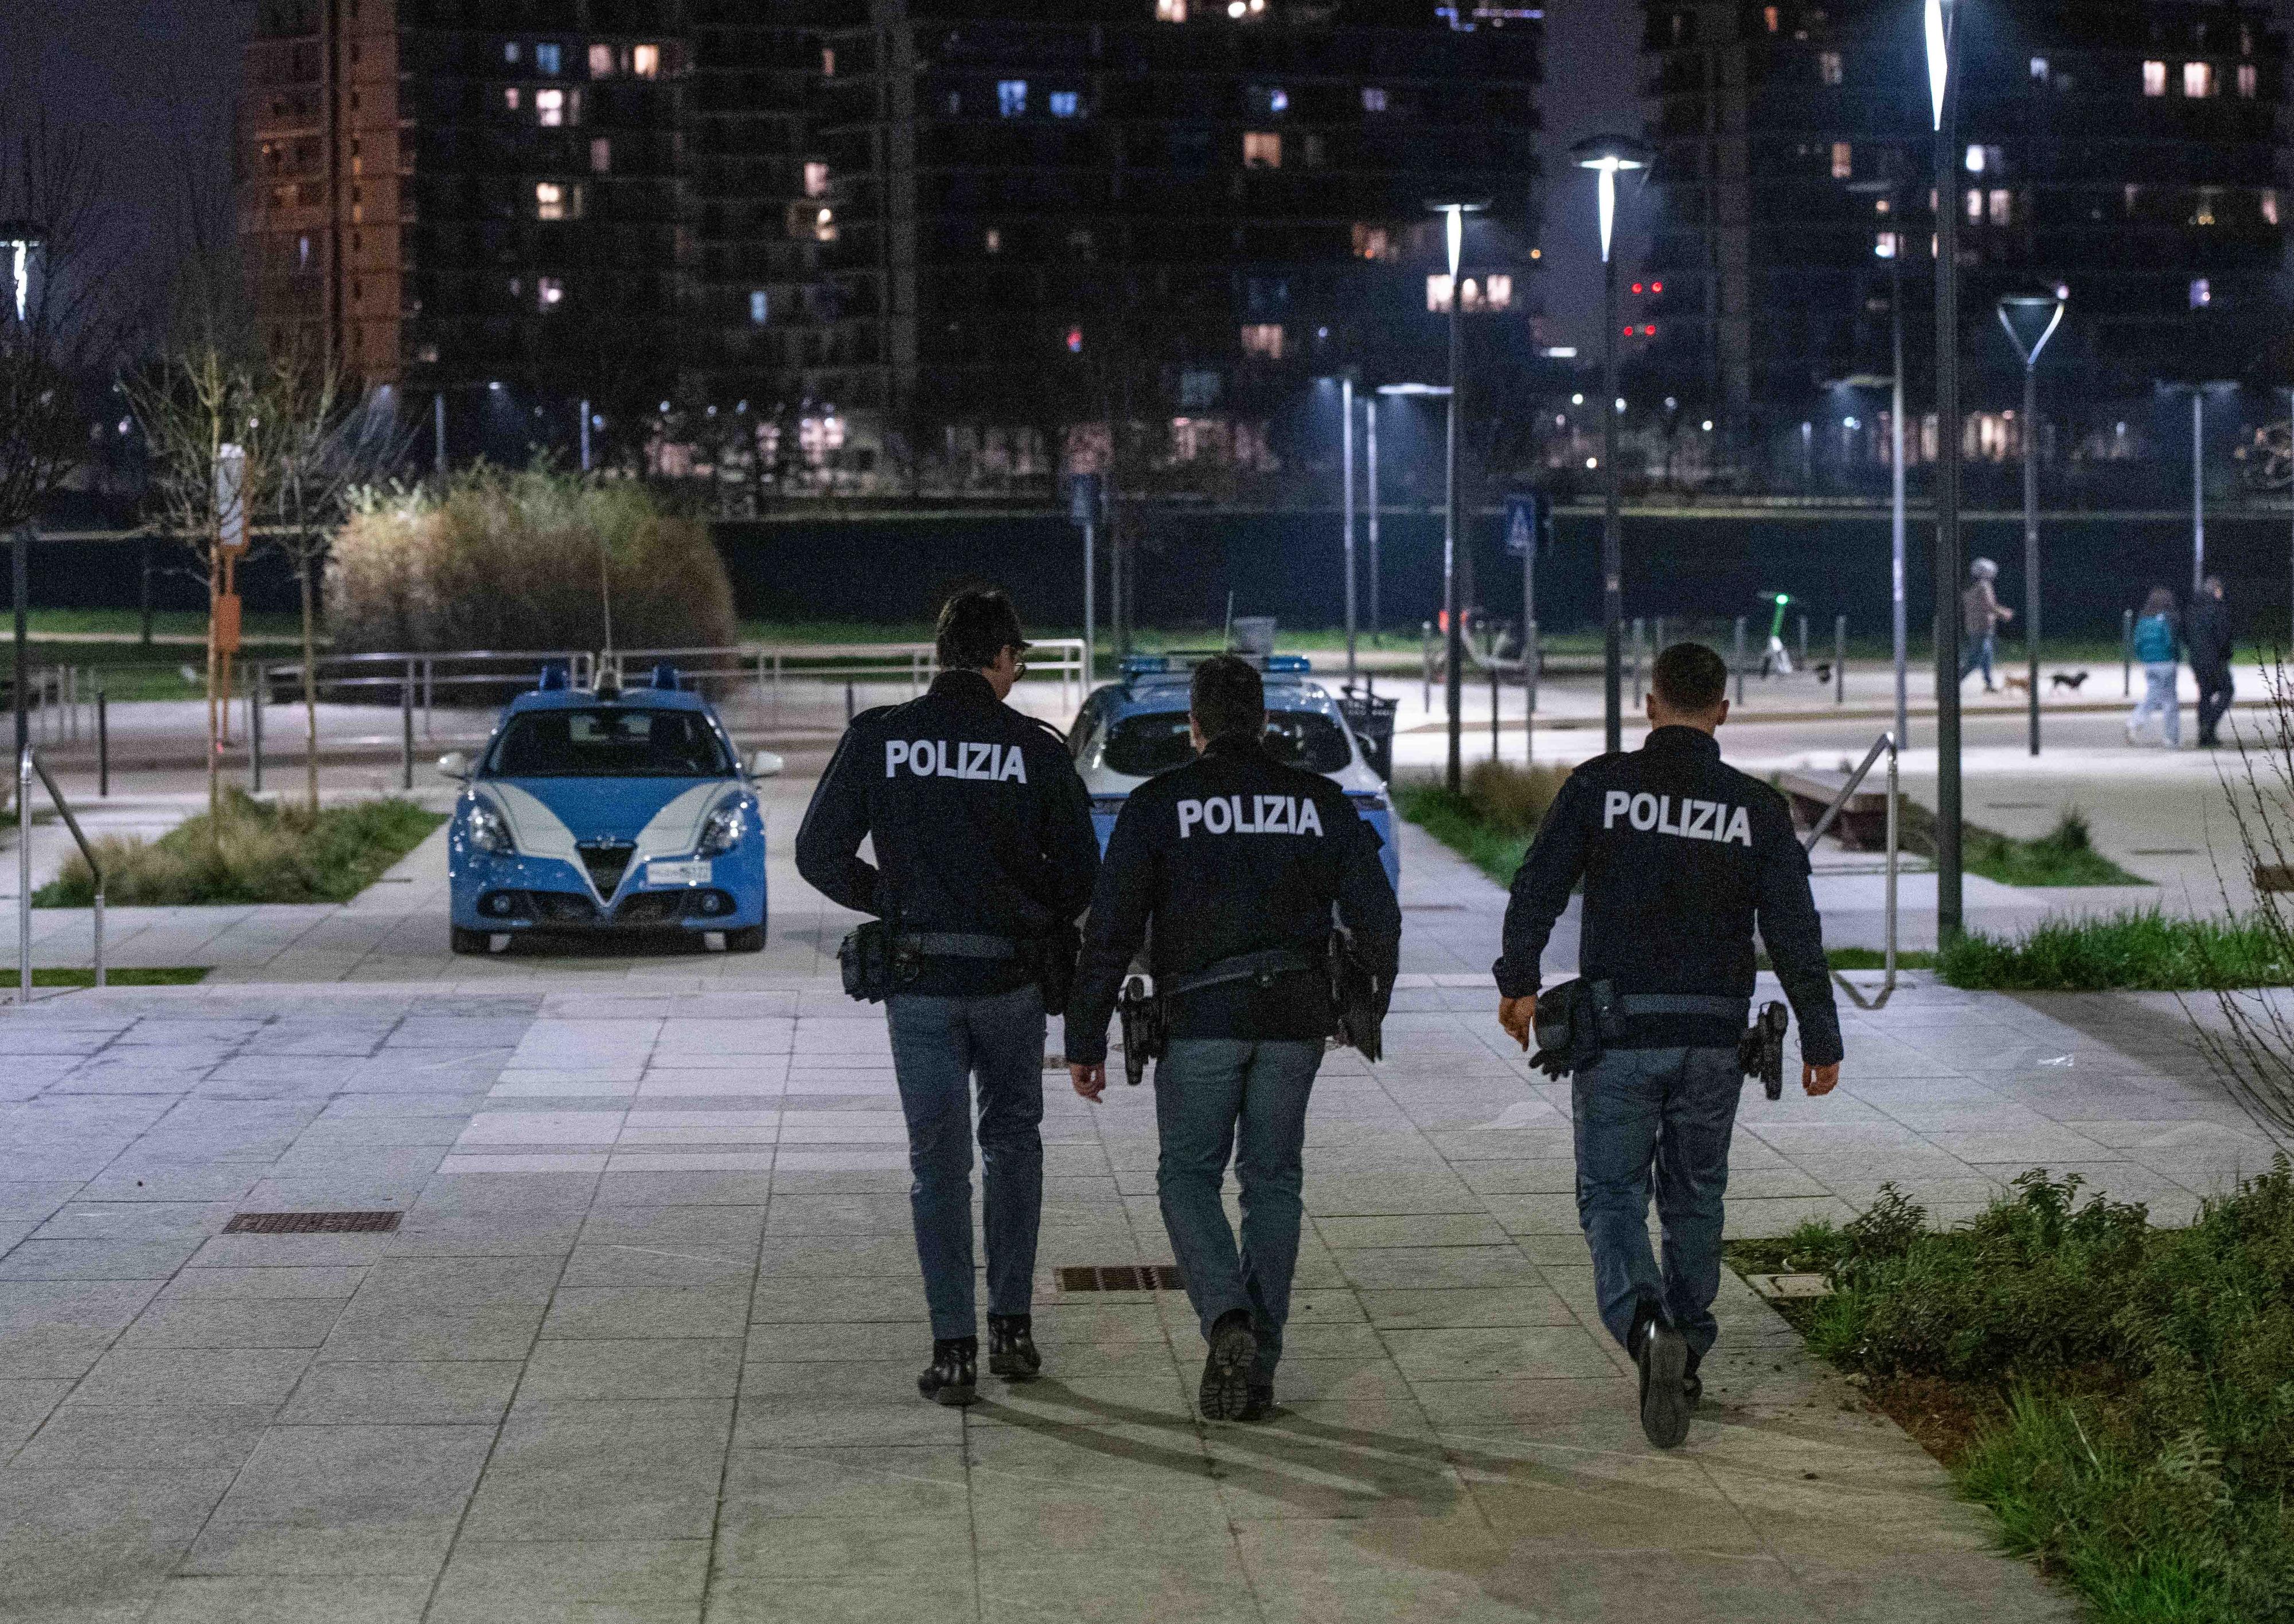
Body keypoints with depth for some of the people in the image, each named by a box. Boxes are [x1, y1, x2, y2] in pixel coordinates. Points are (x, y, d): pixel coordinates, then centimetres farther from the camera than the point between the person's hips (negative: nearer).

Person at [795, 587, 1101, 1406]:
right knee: (1013, 1141, 19)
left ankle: (953, 1347, 2)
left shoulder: (877, 738, -4)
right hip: (1013, 977, 0)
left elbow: (819, 855, -3)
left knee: (938, 1160, 7)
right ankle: (1012, 1325, 16)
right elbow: (1080, 870, -1)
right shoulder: (1035, 747, -5)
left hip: (919, 977, 0)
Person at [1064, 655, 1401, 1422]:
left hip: (1202, 1018, -3)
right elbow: (1376, 918, 7)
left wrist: (1085, 1041, 0)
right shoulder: (1321, 802, 7)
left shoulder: (1158, 805, -1)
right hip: (1295, 1017, 3)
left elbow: (1112, 930, -5)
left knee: (1189, 1177, 9)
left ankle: (1227, 1321, -14)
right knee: (1272, 1181, 11)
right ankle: (1259, 1365, 9)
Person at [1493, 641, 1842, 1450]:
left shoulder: (1599, 785, -4)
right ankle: (1687, 1358, 25)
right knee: (1694, 1199, 17)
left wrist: (1519, 981, 3)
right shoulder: (1756, 807, 0)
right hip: (1712, 1037, 2)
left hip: (1616, 1028, -2)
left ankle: (1646, 1324, -23)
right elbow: (1794, 929, -2)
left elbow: (1538, 886, -9)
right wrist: (1820, 1038, 3)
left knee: (1611, 1195, 4)